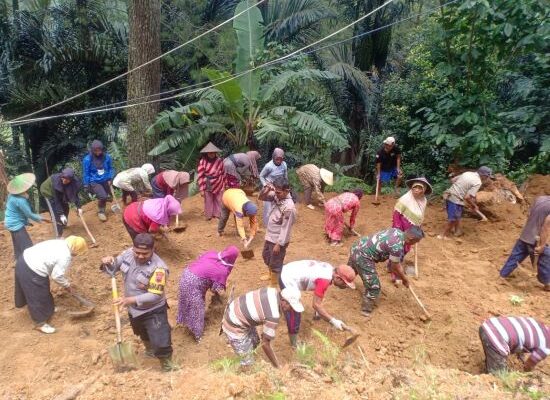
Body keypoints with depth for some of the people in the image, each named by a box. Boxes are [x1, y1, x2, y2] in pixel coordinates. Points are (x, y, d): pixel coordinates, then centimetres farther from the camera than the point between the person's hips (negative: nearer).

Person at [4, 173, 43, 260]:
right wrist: (39, 218, -2)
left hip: (12, 223, 10)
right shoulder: (20, 200, -30)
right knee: (27, 247, -4)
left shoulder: (13, 195, -2)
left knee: (18, 246, 25)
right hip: (16, 224, -10)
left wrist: (26, 221, 16)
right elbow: (29, 214, -19)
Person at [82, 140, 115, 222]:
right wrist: (86, 186, -2)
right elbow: (85, 173, -4)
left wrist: (110, 179, 0)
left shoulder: (107, 157, -7)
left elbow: (111, 168, 9)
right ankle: (101, 211, 6)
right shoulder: (87, 159, -14)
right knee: (103, 196, -21)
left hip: (105, 181, 4)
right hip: (94, 182, -4)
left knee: (107, 196, 14)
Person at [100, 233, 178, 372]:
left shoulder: (158, 268, -33)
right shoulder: (128, 253, -14)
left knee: (160, 341, 0)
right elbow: (114, 267, 0)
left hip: (153, 310, -6)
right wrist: (107, 262, -24)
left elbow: (155, 295, -32)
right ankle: (149, 349, 63)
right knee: (143, 334, 32)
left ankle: (166, 363, 30)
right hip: (133, 309, 7)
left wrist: (130, 300, -40)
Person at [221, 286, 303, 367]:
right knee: (248, 362, 5)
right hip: (234, 327, -8)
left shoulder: (273, 291, -9)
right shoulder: (273, 316, -30)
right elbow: (265, 344, -20)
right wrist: (277, 367, -8)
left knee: (255, 342, 24)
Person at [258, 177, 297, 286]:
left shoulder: (289, 207, -30)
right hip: (269, 236, 9)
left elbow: (286, 228, -24)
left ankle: (274, 285, 32)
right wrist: (266, 189, -20)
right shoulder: (276, 196, -8)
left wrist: (279, 244, -18)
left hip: (278, 240, -9)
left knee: (275, 263, 11)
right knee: (266, 256, 29)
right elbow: (261, 197, 2)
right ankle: (271, 275, 54)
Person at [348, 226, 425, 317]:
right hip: (362, 257, -9)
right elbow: (396, 267, -8)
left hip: (357, 247, 10)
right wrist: (405, 279, 10)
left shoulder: (397, 231, 2)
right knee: (374, 287, 3)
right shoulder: (397, 247, -24)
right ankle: (366, 310, 21)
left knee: (350, 270, 39)